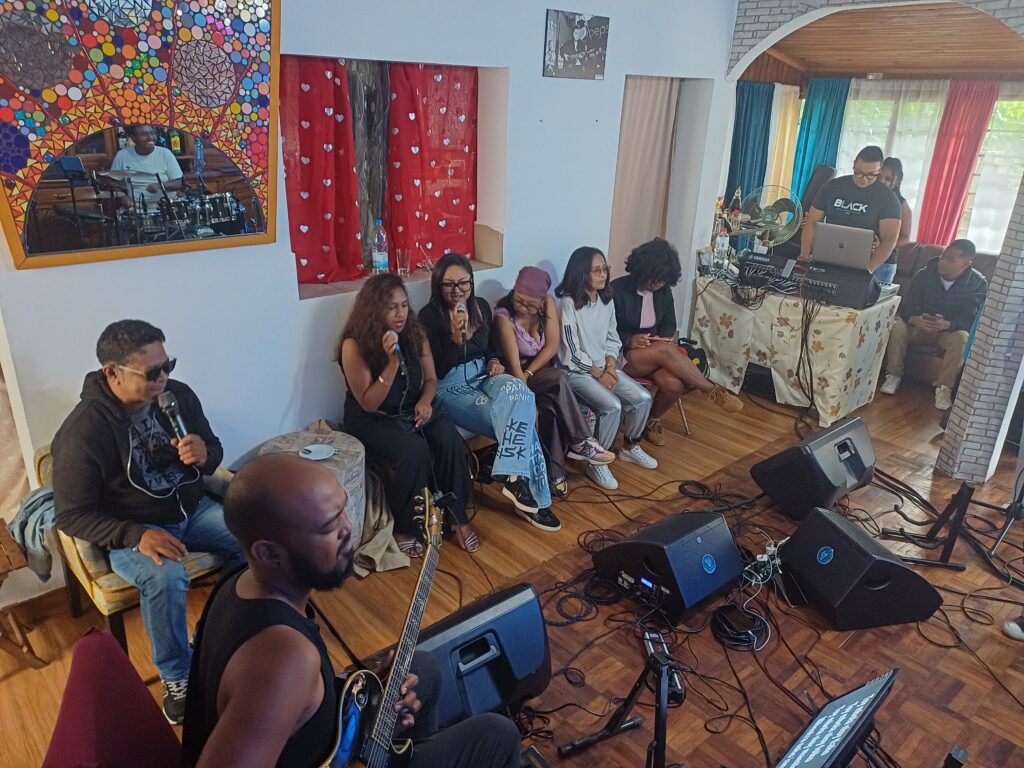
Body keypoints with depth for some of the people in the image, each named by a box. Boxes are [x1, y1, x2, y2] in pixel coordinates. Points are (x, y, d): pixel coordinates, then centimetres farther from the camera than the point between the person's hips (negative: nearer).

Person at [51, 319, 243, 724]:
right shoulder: (82, 431, -19)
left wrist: (205, 454, -17)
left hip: (192, 510, 5)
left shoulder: (178, 395, -6)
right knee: (165, 577, -36)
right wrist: (136, 535, -30)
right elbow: (72, 515, -15)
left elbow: (214, 450, 8)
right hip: (132, 531, -4)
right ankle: (177, 676, -11)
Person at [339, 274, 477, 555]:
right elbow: (369, 404, -19)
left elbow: (431, 379, 9)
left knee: (451, 441, -24)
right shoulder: (354, 345, -17)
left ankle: (458, 517, -7)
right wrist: (393, 362, -29)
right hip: (372, 420, -5)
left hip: (412, 410, 5)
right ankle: (404, 527, -9)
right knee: (415, 452, -32)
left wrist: (425, 401, -14)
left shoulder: (415, 333, -2)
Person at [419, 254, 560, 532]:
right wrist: (456, 336, -28)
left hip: (483, 375, 5)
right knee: (519, 418, -28)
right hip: (450, 386, -5)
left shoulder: (481, 305, 6)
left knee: (520, 393, -31)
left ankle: (515, 477, -27)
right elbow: (437, 371, -15)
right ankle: (533, 498, -19)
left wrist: (494, 361, 0)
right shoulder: (429, 316, -11)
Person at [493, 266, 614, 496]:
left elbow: (553, 346, -11)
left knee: (549, 407, -30)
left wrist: (528, 374, -20)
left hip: (541, 373, 4)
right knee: (559, 378, -33)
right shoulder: (504, 316, -22)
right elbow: (514, 366, -27)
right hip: (514, 377, -4)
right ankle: (581, 442, -24)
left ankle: (554, 472, -20)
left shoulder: (548, 303, -9)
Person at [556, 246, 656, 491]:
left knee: (643, 398, -8)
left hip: (604, 367, 7)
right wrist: (598, 373, -15)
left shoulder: (607, 301, 5)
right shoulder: (568, 304, -17)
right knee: (612, 406, -27)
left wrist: (610, 365, -6)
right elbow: (570, 352, -17)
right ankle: (597, 463, -9)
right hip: (577, 371, -7)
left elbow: (612, 339, 12)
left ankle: (630, 447, 18)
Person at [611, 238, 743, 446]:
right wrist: (629, 340, -27)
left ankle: (653, 420, 3)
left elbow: (669, 324, 13)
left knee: (673, 384, -28)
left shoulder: (664, 291, 3)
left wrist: (662, 338, -11)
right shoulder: (617, 290, -13)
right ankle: (712, 391, -22)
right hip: (622, 355, -5)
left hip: (655, 354, 5)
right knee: (665, 350, -35)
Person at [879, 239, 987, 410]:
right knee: (897, 327, -29)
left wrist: (947, 324, -41)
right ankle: (894, 375, -15)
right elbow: (907, 305, -12)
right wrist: (914, 319, -37)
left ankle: (944, 386, -22)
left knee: (961, 339, -35)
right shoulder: (925, 274, -11)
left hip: (951, 329, -1)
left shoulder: (978, 283, -13)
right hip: (920, 324, 1)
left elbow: (971, 319, -19)